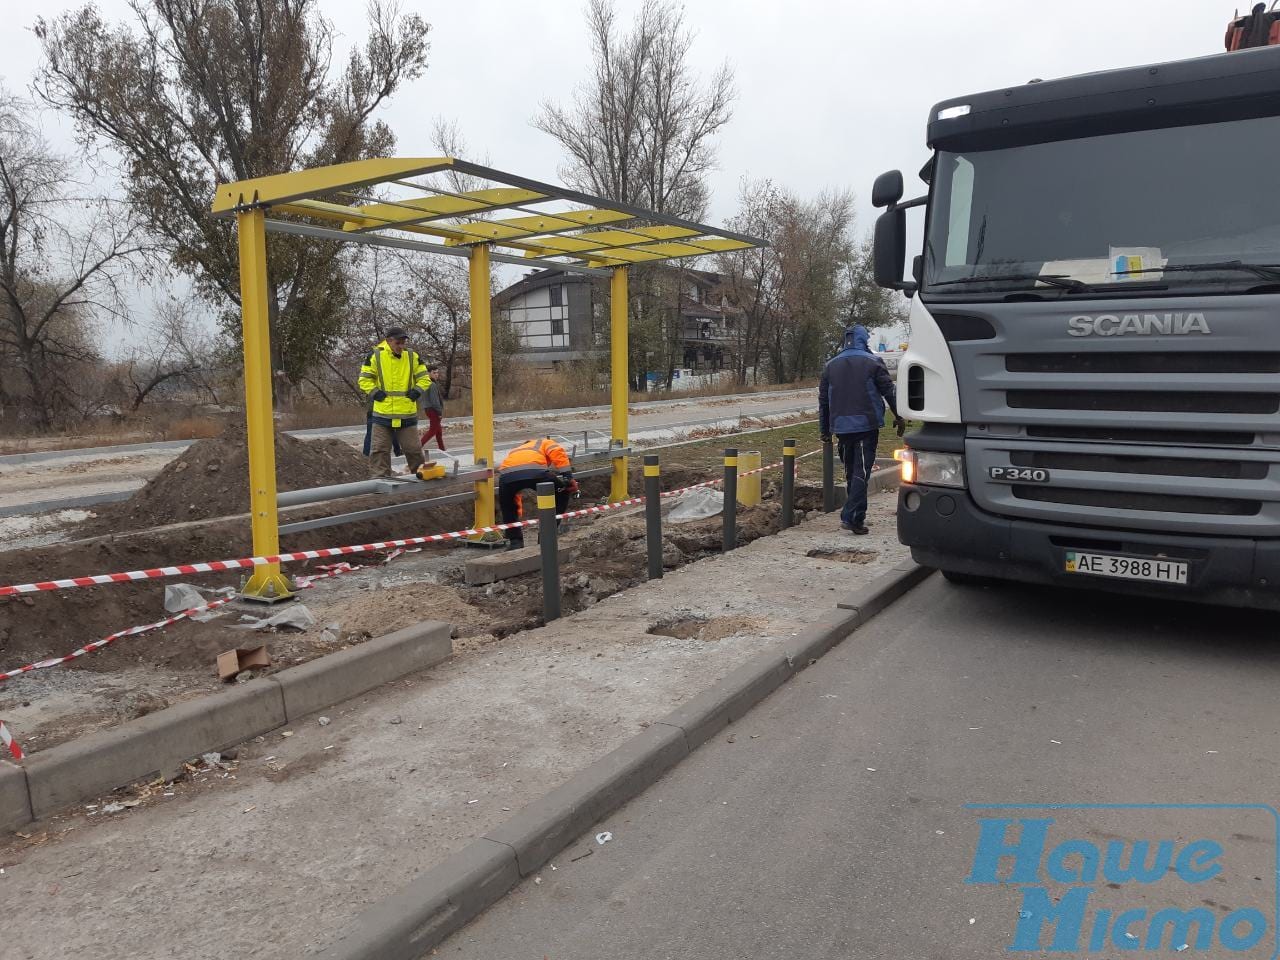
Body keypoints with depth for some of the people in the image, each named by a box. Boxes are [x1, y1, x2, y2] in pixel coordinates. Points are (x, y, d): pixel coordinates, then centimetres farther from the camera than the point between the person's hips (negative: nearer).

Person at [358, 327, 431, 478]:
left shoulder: (412, 357, 3)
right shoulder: (376, 356, -2)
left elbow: (424, 378, 11)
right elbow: (364, 379, 5)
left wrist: (417, 391, -5)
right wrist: (374, 392, -8)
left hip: (407, 414, 1)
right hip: (382, 414, -1)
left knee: (413, 449, 8)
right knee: (379, 450, 3)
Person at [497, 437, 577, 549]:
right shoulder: (544, 443, 37)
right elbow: (557, 452, 9)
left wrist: (518, 515, 60)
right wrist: (568, 476, 2)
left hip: (506, 475, 4)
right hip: (535, 472, -4)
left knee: (507, 506, 34)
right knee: (562, 493, 23)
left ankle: (515, 542, 22)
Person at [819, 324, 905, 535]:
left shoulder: (831, 365, 12)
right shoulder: (872, 362, -2)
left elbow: (823, 399, 15)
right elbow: (889, 391, -1)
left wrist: (825, 429, 21)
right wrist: (899, 417, 8)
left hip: (842, 427, 5)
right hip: (866, 424, -4)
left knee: (850, 472, 15)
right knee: (862, 471, -6)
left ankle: (856, 517, 20)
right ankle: (851, 517, -15)